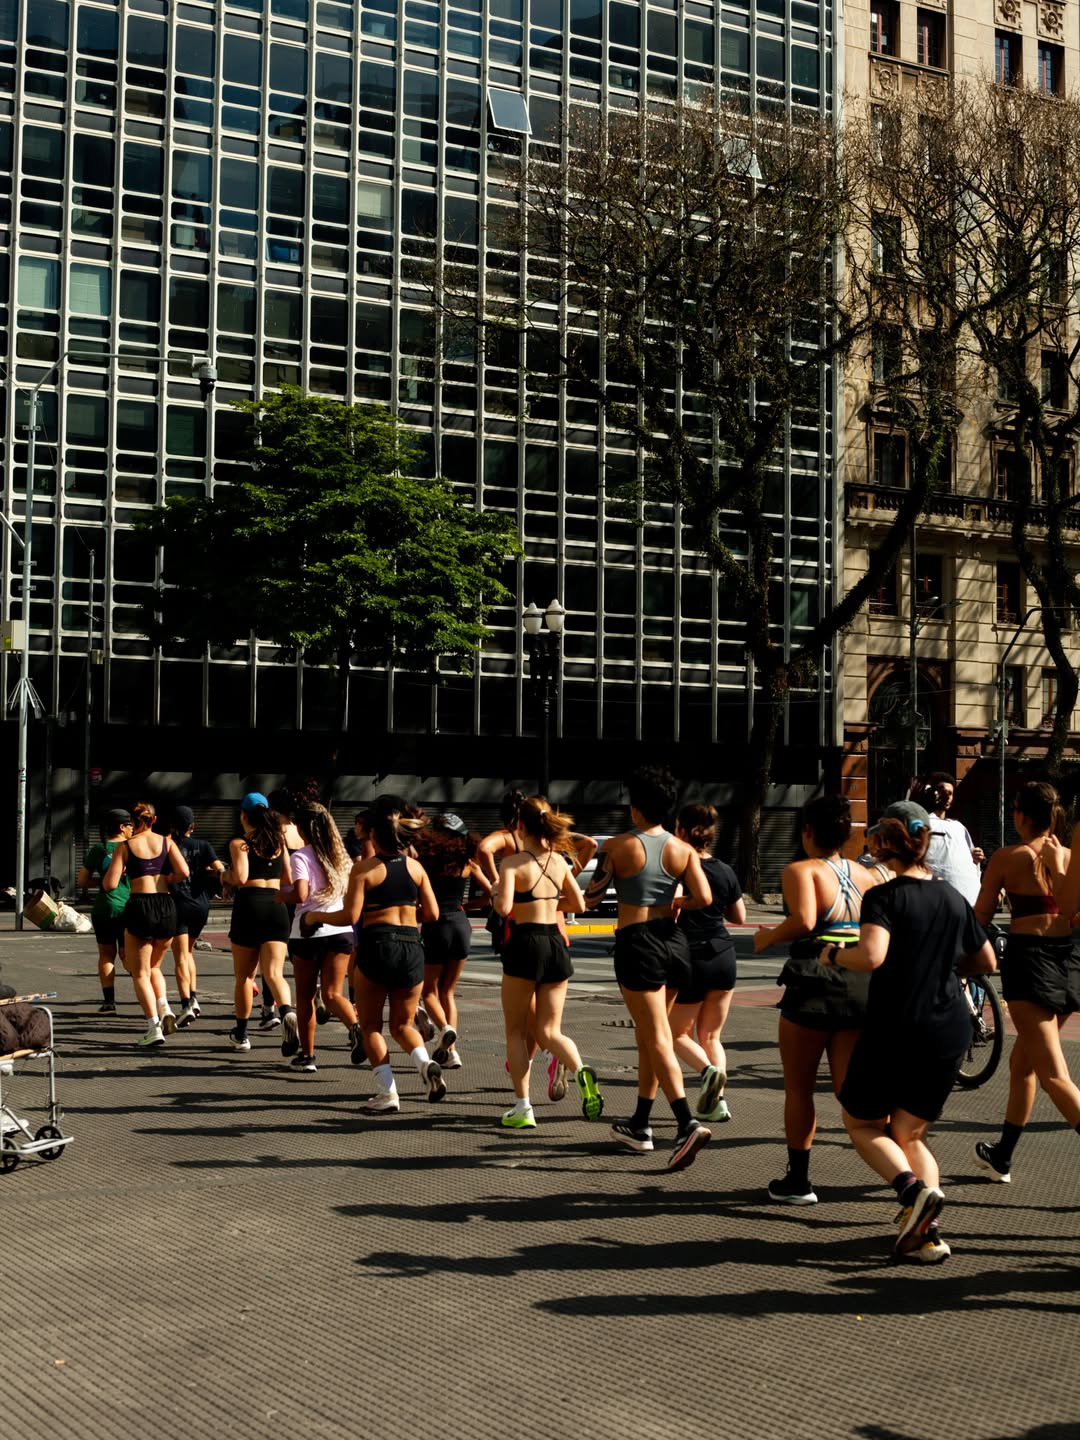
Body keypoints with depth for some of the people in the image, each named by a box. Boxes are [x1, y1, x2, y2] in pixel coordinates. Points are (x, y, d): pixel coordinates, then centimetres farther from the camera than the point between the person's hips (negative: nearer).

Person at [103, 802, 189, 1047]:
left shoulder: (125, 846, 2)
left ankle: (154, 1026, -8)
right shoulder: (166, 842, 8)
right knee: (154, 966, 23)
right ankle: (164, 1007, -1)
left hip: (140, 906, -3)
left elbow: (110, 884, -4)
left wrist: (119, 871, 16)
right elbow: (183, 872, -4)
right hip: (166, 906, 3)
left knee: (140, 972, 6)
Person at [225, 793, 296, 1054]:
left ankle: (241, 1033, 23)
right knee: (273, 972, -5)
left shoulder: (239, 843, -4)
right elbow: (288, 879, 13)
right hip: (276, 907, 3)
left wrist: (226, 876, 5)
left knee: (244, 976, 11)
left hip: (249, 905, -3)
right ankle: (287, 1011, -35)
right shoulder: (279, 842, 11)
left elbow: (240, 877, -15)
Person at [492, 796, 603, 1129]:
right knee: (549, 1032, 10)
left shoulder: (513, 863, -9)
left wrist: (494, 895, 1)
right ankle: (581, 1071, -19)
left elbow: (503, 907, -20)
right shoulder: (559, 861, 8)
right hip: (556, 943, 5)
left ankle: (522, 1108, 8)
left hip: (525, 943, -5)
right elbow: (578, 904, 14)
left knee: (516, 1032, 10)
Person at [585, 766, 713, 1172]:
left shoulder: (619, 846, -7)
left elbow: (590, 898, -3)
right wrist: (676, 903, 13)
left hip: (637, 943, -5)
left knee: (657, 1040, -7)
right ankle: (639, 1126, 27)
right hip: (674, 940, 5)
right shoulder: (683, 850, 3)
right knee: (647, 1035, 18)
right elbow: (704, 899, -7)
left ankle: (688, 1124, -23)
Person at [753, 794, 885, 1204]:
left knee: (798, 1089, 12)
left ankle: (798, 1181, 19)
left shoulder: (801, 870, -6)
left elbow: (803, 920, -23)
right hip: (862, 986, 5)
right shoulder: (866, 875, 12)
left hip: (814, 987, -5)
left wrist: (769, 937, -6)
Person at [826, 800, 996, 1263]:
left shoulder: (883, 898, -11)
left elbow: (871, 956, -28)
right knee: (910, 1133, 16)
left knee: (861, 1123, 14)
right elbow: (987, 962, 17)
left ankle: (912, 1189, -12)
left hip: (894, 1029, -6)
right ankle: (926, 1234, -1)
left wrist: (833, 954, -9)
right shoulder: (953, 898, 8)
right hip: (950, 1033, 6)